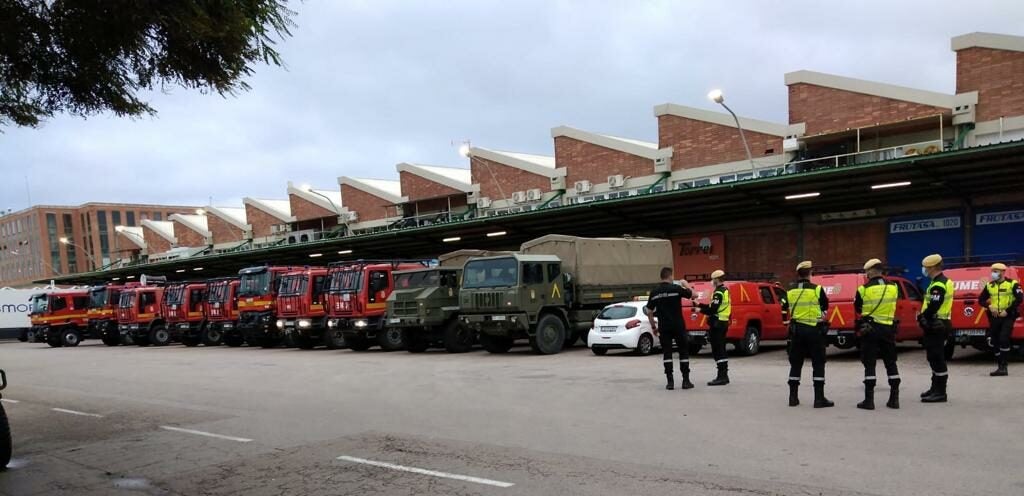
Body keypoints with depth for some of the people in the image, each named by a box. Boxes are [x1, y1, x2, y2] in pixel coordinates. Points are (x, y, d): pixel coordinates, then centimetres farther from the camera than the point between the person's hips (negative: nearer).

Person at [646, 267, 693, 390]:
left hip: (663, 327, 3)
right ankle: (686, 380, 6)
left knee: (666, 352, 7)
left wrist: (653, 326, 16)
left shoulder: (654, 292, 3)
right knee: (684, 352, 7)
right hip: (678, 326, -3)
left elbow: (649, 312, 6)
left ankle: (670, 381, 2)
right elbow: (693, 295, 2)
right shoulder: (676, 288, -8)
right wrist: (685, 284, 18)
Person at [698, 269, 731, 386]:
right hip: (723, 322, 10)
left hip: (717, 324, -10)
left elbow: (712, 310, -21)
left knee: (717, 351, -8)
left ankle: (721, 377, -9)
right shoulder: (725, 291, 17)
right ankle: (724, 376, 20)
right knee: (721, 351, 15)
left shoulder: (718, 292, -15)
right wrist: (700, 305, 16)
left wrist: (700, 310, -6)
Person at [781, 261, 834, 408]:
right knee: (818, 364, 2)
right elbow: (825, 307, 3)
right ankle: (819, 398, 0)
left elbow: (785, 310, 10)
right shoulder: (817, 289, -9)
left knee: (795, 364, 11)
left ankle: (793, 397, 12)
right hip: (814, 330, -4)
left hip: (796, 330, 4)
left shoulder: (790, 291, 3)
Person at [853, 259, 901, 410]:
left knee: (869, 365, 1)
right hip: (888, 328, 3)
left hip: (869, 329, -3)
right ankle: (894, 398, 15)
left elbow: (857, 309, 3)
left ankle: (869, 400, 0)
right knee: (891, 364, 13)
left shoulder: (864, 289, -10)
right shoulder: (893, 287, 0)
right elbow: (893, 306, 13)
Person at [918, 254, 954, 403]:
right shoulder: (944, 282, 16)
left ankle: (940, 393, -4)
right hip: (939, 325, 11)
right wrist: (923, 316, 9)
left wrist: (921, 317, -9)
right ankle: (936, 388, 28)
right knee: (935, 358, 18)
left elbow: (933, 307, -25)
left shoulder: (938, 285, -19)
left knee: (937, 359, -7)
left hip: (936, 326, -11)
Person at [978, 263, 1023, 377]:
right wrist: (989, 306, -7)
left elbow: (1019, 299, -14)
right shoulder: (989, 286, 9)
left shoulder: (1012, 284, -5)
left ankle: (1003, 367, -10)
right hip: (994, 317, 6)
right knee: (993, 342, 6)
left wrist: (1007, 311, -19)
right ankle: (1000, 367, 18)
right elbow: (981, 300, 12)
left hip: (1008, 317, -6)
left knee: (1003, 340, -16)